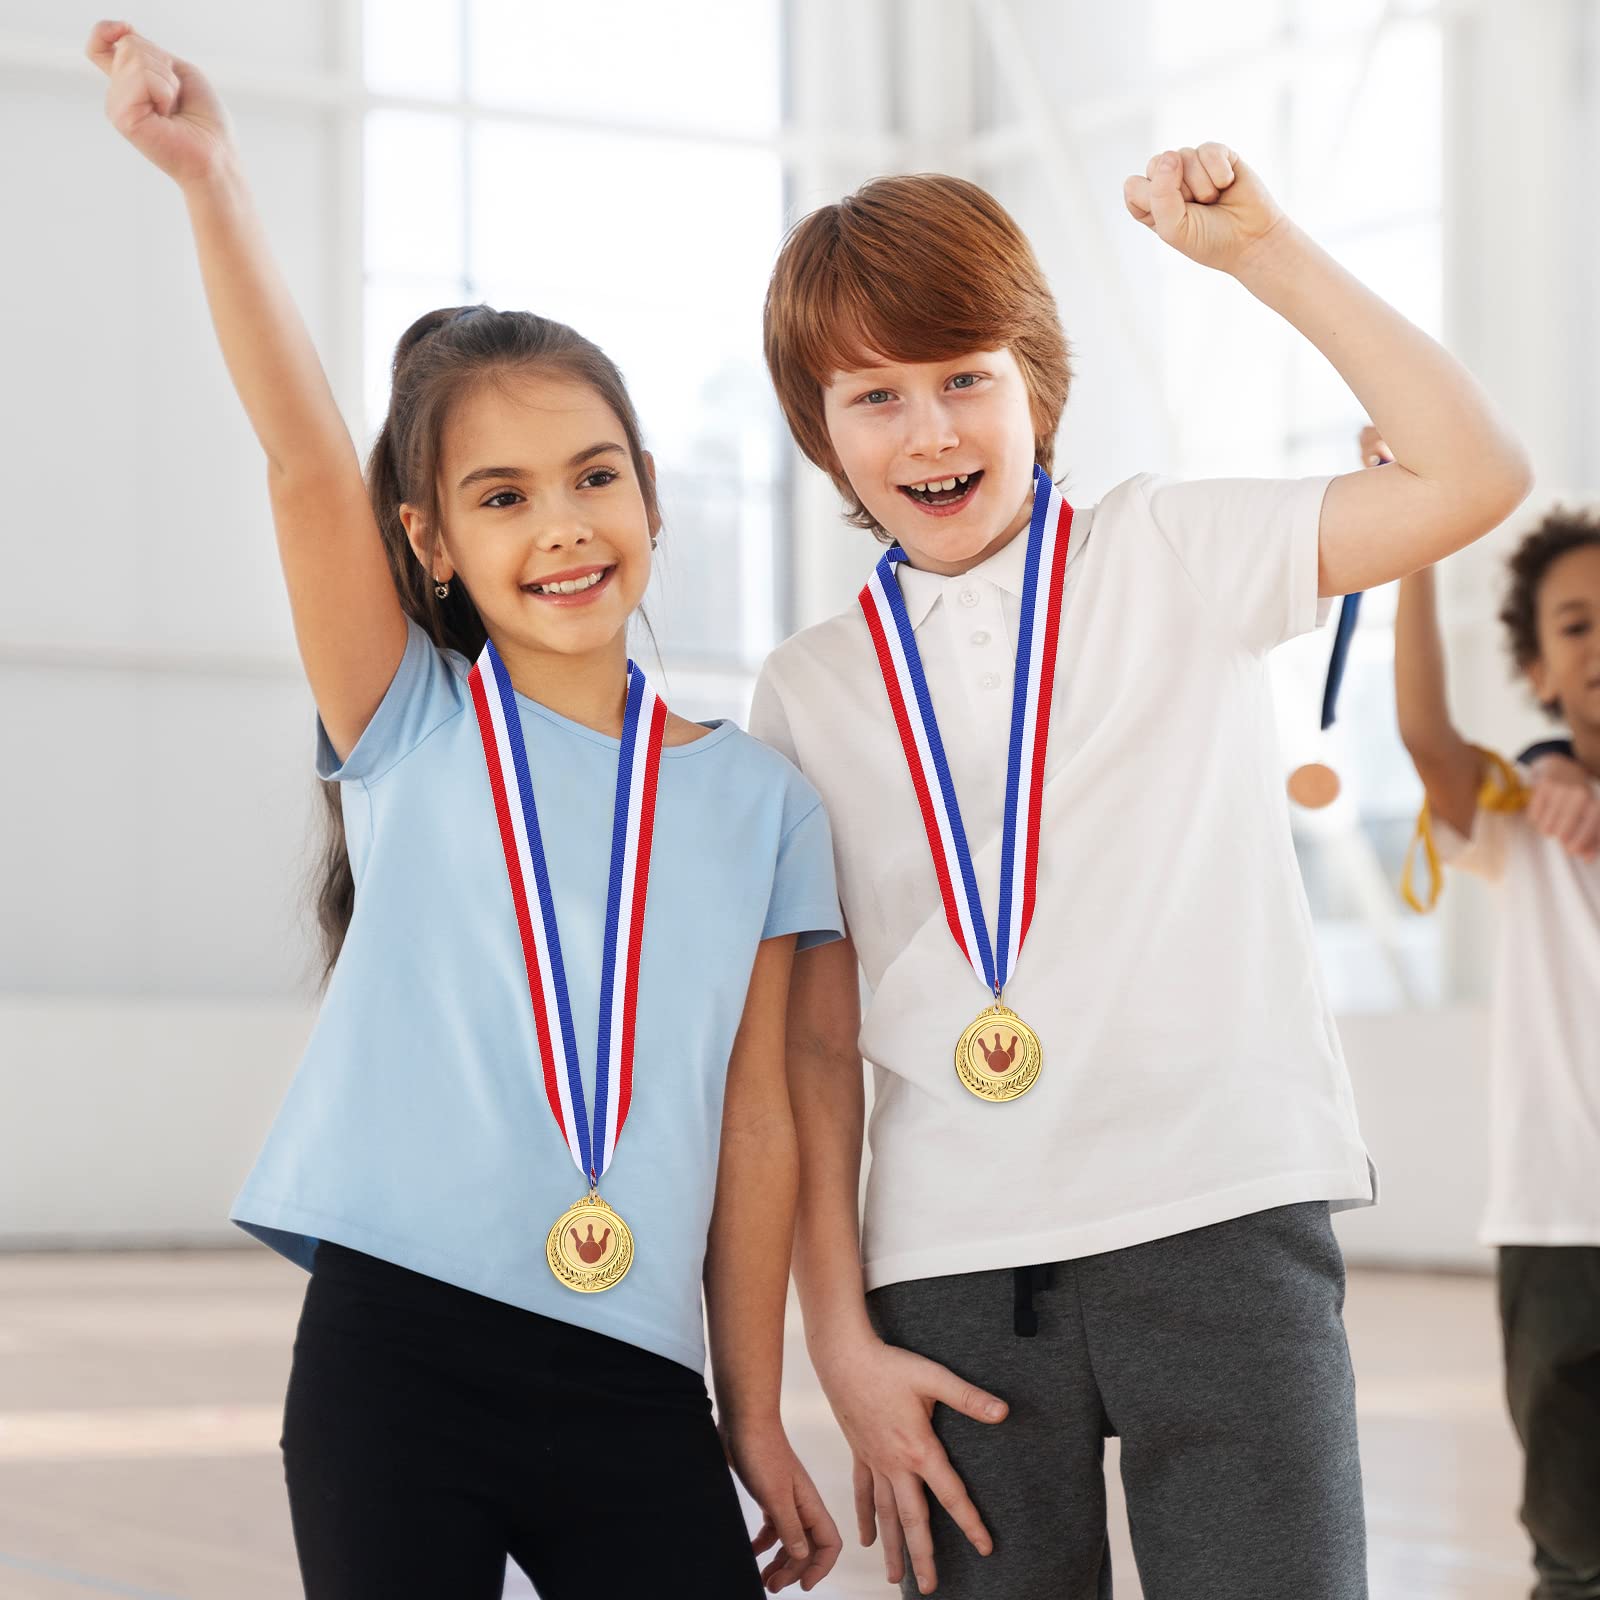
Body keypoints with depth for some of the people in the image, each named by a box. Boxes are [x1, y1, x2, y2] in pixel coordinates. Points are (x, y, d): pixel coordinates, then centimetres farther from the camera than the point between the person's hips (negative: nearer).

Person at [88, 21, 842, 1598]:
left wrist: (756, 1417, 8)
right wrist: (208, 174, -24)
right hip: (394, 1355, -2)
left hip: (637, 1389, 2)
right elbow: (307, 464, -11)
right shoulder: (412, 734, 3)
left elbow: (756, 1118, 7)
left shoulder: (756, 799, 7)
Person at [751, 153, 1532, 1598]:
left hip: (1222, 1219, -2)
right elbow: (817, 1036, 6)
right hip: (949, 1269, 2)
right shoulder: (810, 693, 10)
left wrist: (1261, 249, -9)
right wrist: (839, 1332, 0)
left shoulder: (1170, 557, 6)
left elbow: (1475, 477, -8)